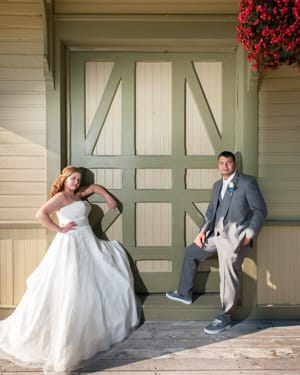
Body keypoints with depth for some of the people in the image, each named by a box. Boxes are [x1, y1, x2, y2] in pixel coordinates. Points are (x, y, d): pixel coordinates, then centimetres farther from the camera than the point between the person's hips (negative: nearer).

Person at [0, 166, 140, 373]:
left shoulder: (77, 195, 14)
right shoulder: (61, 196, -10)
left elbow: (95, 187, 31)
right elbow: (41, 214, -24)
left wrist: (108, 197, 18)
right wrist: (60, 229, -17)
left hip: (87, 244, 10)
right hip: (71, 246, -10)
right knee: (72, 290, -9)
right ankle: (63, 343, -1)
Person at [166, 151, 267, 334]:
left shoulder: (247, 182, -6)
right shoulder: (217, 185, 16)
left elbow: (260, 210, -7)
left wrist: (250, 234, -13)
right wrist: (203, 231, 5)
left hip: (234, 237, -8)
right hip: (216, 234, 8)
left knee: (228, 276, -8)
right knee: (190, 252, 17)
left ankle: (224, 318, 6)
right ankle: (184, 294, 30)